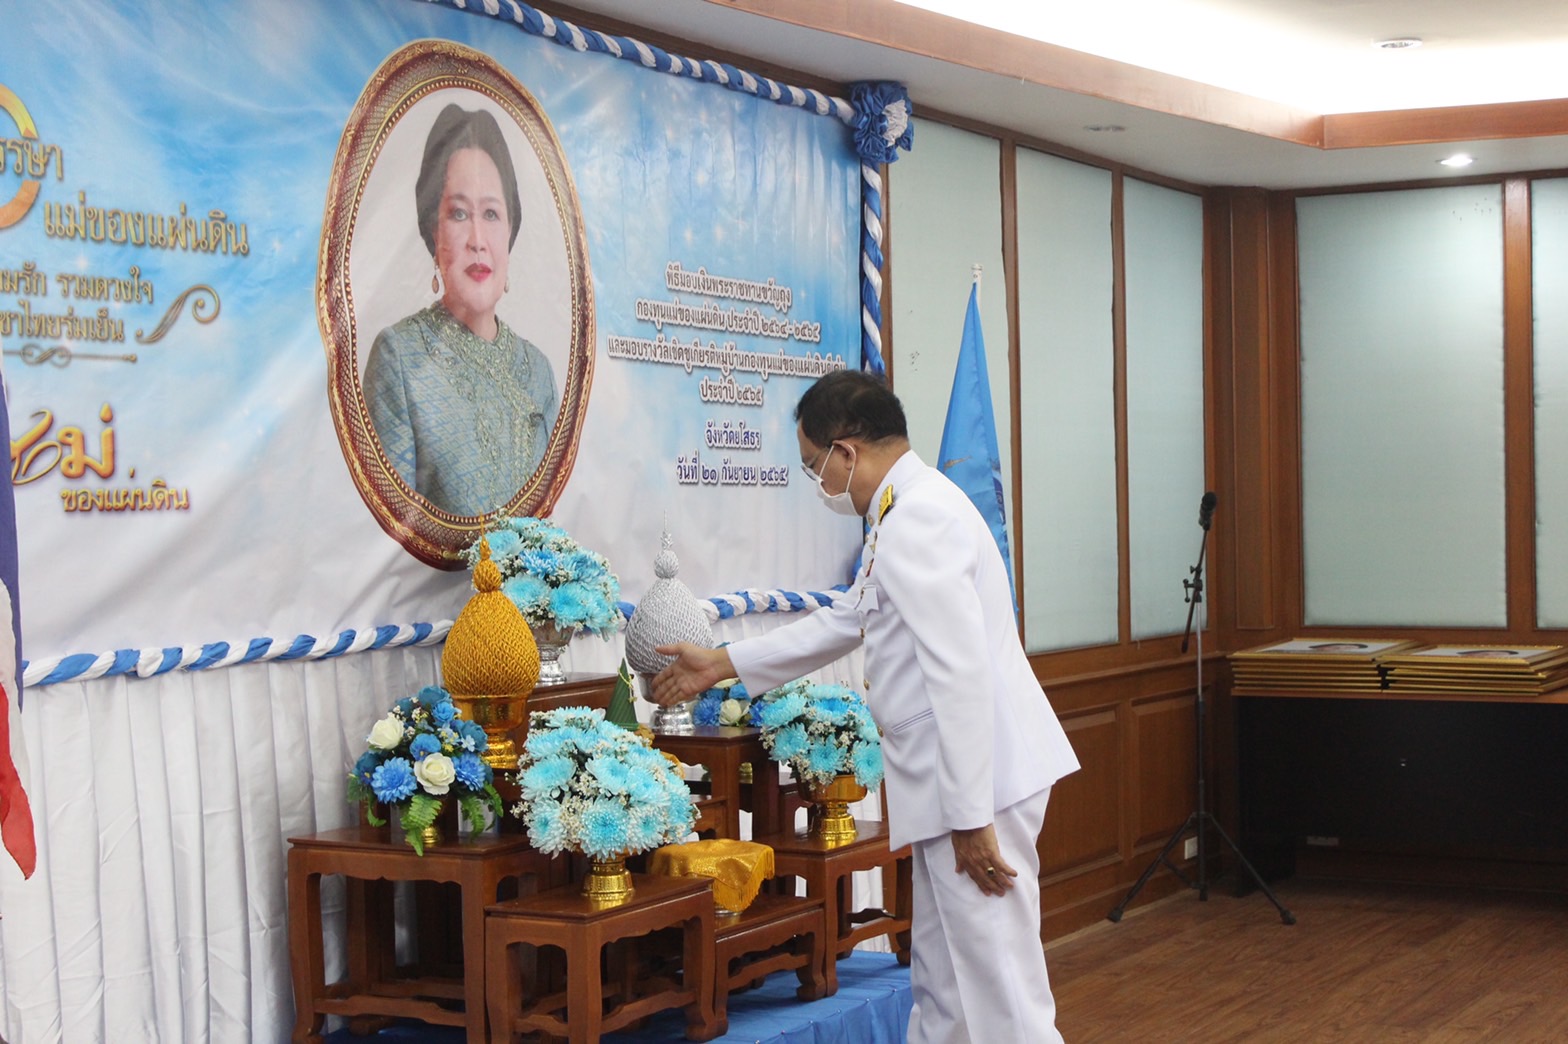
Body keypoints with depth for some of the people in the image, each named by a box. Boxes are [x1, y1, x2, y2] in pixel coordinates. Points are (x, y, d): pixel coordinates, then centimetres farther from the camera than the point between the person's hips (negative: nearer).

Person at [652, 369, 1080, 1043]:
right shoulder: (908, 512, 17)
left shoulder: (917, 518, -17)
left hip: (978, 778, -11)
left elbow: (960, 674, -23)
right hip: (952, 784, 11)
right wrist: (721, 665, 34)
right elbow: (843, 622, 29)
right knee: (940, 988, 19)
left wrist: (971, 815, -22)